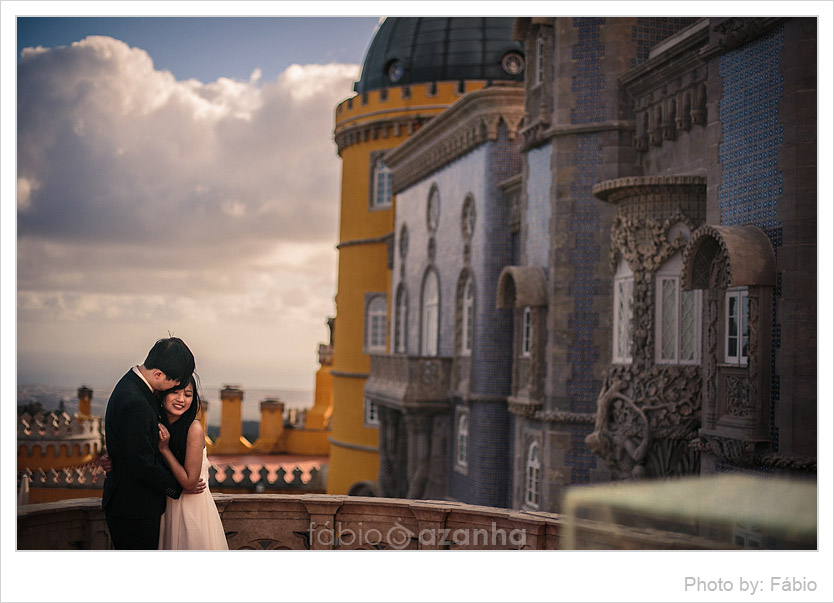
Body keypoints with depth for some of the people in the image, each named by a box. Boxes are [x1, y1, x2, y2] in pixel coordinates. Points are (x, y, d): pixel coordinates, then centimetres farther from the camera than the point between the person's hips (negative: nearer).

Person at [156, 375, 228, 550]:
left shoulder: (194, 428, -20)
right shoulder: (157, 425, -3)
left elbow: (189, 482, -19)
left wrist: (164, 449, -22)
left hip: (192, 507, -5)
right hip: (166, 506, 5)